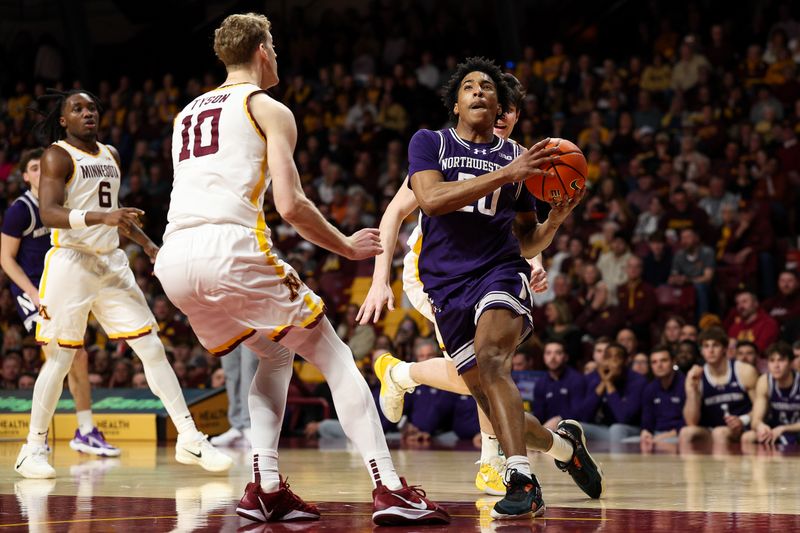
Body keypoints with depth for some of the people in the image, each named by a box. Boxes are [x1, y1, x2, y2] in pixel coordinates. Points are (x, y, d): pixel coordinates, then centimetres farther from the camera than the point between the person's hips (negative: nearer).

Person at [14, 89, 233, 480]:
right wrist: (100, 217, -37)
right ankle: (33, 449, 10)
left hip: (111, 264, 6)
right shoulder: (57, 156, -8)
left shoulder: (110, 155, 14)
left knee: (153, 349, 1)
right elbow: (48, 213, -23)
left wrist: (148, 245, 19)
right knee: (59, 359, -2)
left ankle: (190, 440, 2)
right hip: (70, 262, -6)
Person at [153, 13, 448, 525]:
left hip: (173, 260, 6)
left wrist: (271, 270, 35)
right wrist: (347, 245, 12)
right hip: (230, 248, -6)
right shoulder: (270, 109, 7)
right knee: (335, 357, 5)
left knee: (277, 354, 26)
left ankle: (266, 488, 11)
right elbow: (290, 205, -4)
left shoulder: (188, 113, 27)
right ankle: (390, 490, -8)